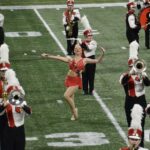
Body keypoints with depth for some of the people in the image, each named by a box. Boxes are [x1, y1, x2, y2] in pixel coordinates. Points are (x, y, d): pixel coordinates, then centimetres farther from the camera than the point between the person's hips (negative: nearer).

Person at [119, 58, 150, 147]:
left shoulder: (142, 74, 7)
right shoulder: (126, 75, -2)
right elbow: (122, 82, -26)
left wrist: (143, 75, -28)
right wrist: (130, 73, -35)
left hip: (141, 101, 2)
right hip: (130, 102, -2)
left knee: (141, 125, 4)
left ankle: (141, 145, 11)